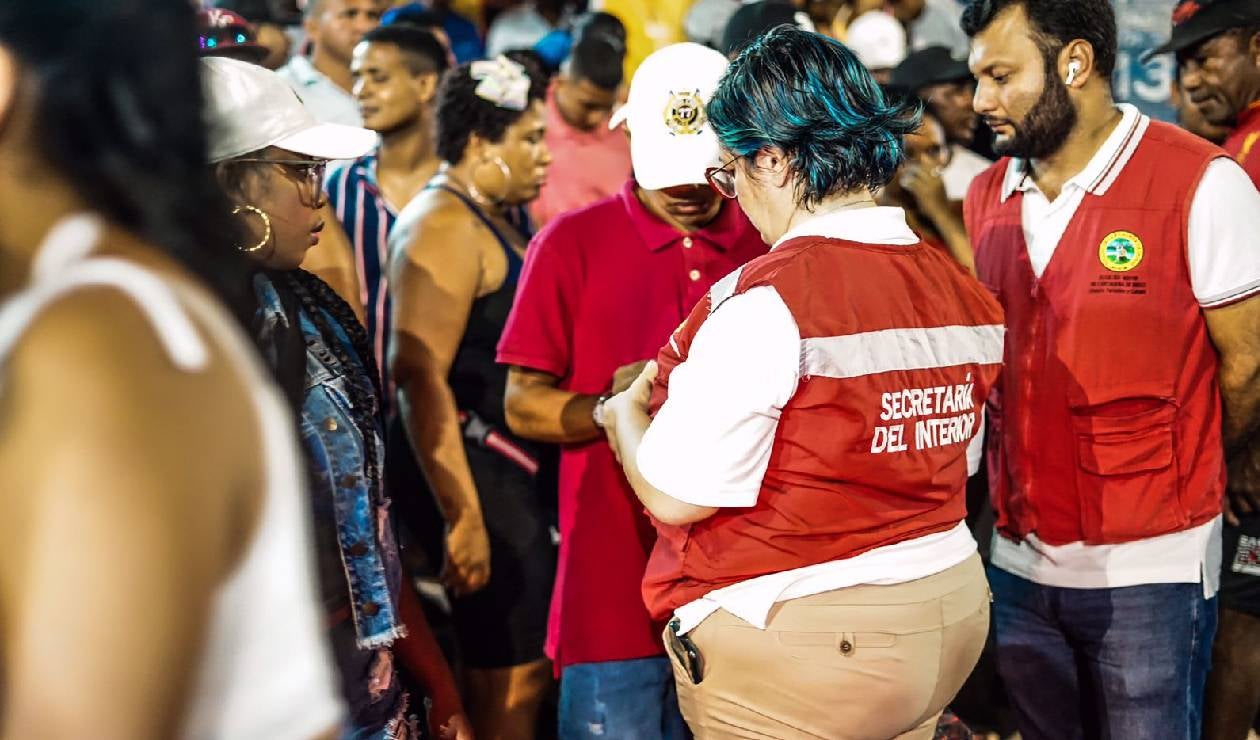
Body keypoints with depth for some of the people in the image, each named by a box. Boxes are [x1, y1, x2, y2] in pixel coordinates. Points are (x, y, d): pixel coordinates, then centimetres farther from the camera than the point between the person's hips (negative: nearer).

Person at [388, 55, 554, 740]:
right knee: (512, 675, -4)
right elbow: (419, 378, -22)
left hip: (516, 472, 10)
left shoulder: (488, 220, 16)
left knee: (521, 668, 14)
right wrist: (463, 517, -25)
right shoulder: (444, 222, -14)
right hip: (481, 477, -10)